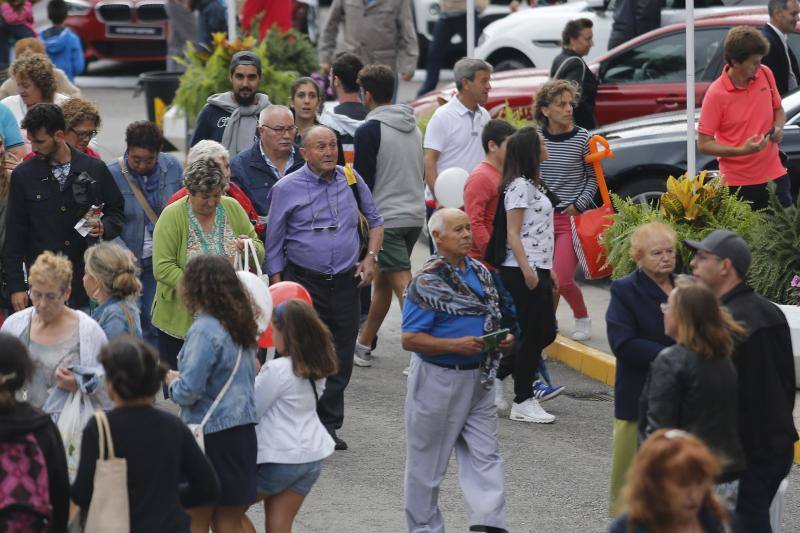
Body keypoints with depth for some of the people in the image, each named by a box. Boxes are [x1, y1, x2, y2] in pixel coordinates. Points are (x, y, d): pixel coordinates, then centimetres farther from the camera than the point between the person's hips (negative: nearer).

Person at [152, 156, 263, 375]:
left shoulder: (233, 209, 4)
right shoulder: (172, 216, -9)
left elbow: (260, 255, 9)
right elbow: (162, 268, -16)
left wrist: (250, 248, -14)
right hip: (180, 320, -3)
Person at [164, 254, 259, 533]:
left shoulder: (205, 330, -17)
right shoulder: (241, 325, 8)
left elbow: (188, 392, -21)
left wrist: (173, 380, 1)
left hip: (210, 435, -8)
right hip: (243, 432, 8)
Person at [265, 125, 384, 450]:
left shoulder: (351, 180, 7)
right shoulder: (287, 188, -2)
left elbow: (375, 222, 21)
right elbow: (274, 244, 2)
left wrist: (370, 257, 5)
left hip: (345, 282, 3)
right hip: (304, 282, -3)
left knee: (341, 359, 6)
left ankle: (329, 425, 18)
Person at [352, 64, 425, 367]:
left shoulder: (368, 131, -12)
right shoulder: (413, 127, 12)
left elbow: (362, 183, -12)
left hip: (386, 219, -8)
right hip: (415, 215, 8)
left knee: (404, 286, -11)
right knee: (381, 280, 19)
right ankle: (363, 345, 30)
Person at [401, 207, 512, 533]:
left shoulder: (481, 273, 8)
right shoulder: (427, 282, -14)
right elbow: (410, 339, -17)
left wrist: (503, 339, -2)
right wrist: (456, 345, -26)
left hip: (477, 378, 6)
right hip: (439, 380, -6)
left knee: (485, 456, 0)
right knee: (428, 460, 7)